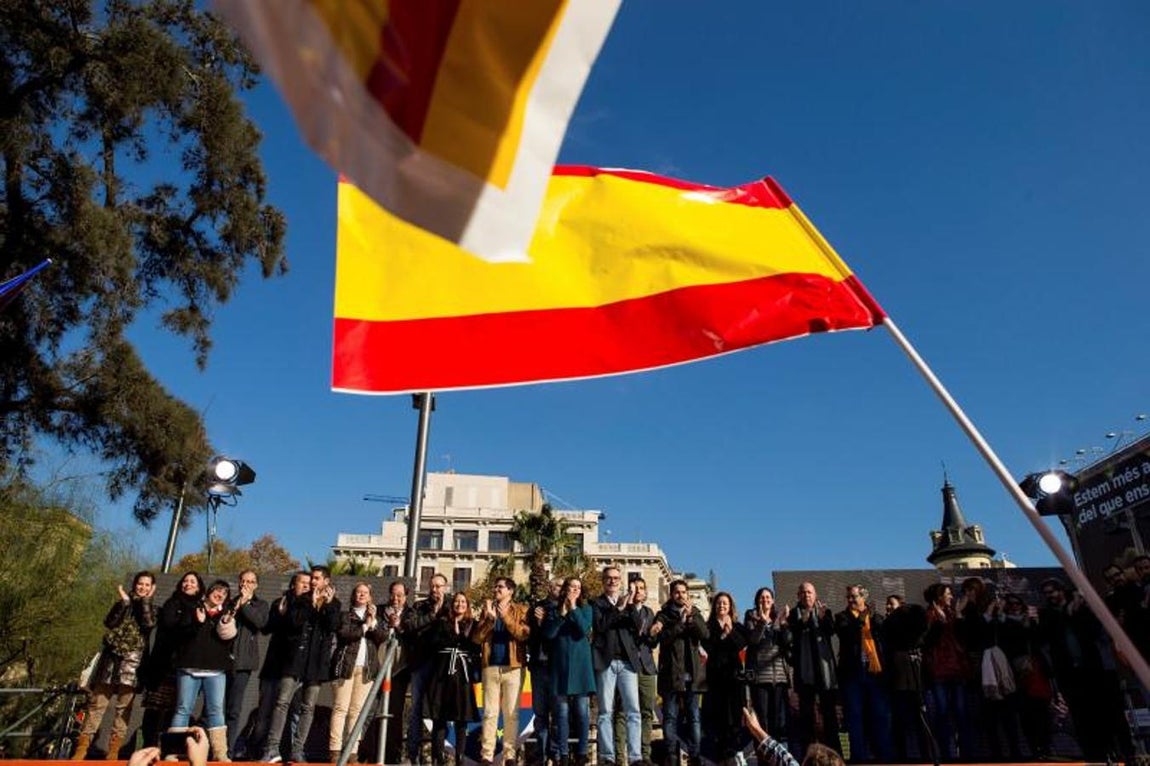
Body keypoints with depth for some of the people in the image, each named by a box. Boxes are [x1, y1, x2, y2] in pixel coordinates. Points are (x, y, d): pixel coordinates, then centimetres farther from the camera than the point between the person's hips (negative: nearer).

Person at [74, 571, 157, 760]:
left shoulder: (152, 608, 9)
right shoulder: (123, 603, 12)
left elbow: (149, 624, -13)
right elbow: (110, 622, -5)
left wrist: (146, 600, -9)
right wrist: (124, 601, -10)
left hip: (132, 660, -1)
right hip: (112, 656, 1)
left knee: (123, 707, -1)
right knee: (97, 703, 1)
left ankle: (114, 750, 5)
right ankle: (82, 747, 7)